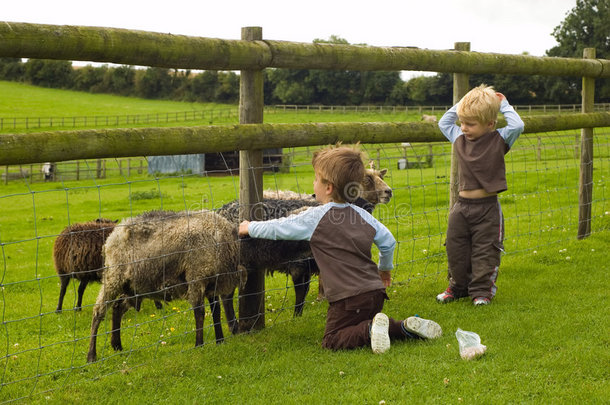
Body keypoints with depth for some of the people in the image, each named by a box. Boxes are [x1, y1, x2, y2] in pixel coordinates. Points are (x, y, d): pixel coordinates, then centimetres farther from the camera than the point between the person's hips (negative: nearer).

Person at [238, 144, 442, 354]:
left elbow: (278, 229, 2)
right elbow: (388, 241, 19)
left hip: (348, 297, -7)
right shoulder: (362, 215, 11)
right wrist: (385, 268, 38)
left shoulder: (316, 218, -7)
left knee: (331, 341, 2)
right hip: (376, 292, 7)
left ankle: (372, 329, -22)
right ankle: (407, 326, 2)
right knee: (362, 324, 25)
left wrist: (250, 227, 21)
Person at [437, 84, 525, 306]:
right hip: (461, 206, 5)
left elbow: (517, 125, -21)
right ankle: (458, 286, 26)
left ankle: (482, 291, 10)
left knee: (485, 251, 1)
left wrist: (503, 105, -9)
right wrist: (462, 104, 8)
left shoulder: (498, 140, -7)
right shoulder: (459, 139, 5)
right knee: (456, 249, 11)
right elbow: (443, 122, 19)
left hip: (487, 207, -4)